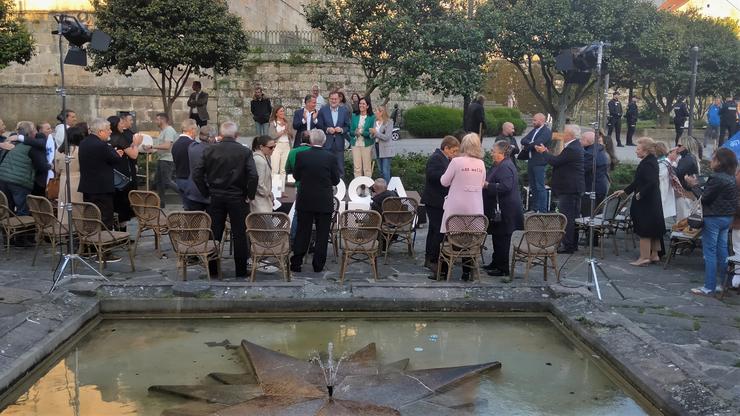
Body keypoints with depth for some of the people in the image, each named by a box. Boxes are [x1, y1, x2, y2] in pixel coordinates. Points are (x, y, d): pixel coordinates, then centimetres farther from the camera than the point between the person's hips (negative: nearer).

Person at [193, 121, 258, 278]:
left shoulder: (209, 150, -2)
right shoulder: (245, 152, -8)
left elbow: (197, 174, -3)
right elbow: (253, 176, -17)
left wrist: (206, 192, 6)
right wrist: (250, 195, -4)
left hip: (215, 198, 2)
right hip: (237, 198, -2)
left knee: (214, 234, 10)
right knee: (239, 234, 6)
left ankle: (211, 269, 17)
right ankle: (241, 270, 11)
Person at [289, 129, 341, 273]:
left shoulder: (301, 156, -7)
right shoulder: (331, 157, -8)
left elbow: (296, 176, 3)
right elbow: (336, 180, -2)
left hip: (305, 201, 1)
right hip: (325, 202, -1)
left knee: (302, 232, 9)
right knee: (322, 234, 7)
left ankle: (296, 263, 12)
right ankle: (318, 265, 9)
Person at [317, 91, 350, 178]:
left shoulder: (344, 110, 7)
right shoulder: (323, 110, 3)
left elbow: (348, 126, 8)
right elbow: (319, 126, 2)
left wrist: (341, 129, -12)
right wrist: (327, 129, -15)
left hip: (339, 143, 1)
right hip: (326, 143, -1)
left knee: (340, 167, 5)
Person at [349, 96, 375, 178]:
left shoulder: (372, 117, 0)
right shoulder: (354, 116, 10)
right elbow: (351, 130, 8)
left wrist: (361, 132, -19)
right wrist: (355, 132, -14)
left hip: (367, 145, -3)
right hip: (355, 144, 3)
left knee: (367, 168, 1)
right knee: (357, 167, 1)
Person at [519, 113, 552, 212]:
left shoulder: (546, 132, -10)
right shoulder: (533, 130, 17)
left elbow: (537, 144, -20)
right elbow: (523, 140, 10)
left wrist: (525, 147, -4)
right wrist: (530, 143, -11)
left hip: (539, 162, -9)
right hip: (531, 161, 9)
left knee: (540, 187, -7)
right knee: (533, 187, 13)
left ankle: (542, 210, -4)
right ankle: (534, 208, 21)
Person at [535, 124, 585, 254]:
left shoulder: (571, 149, -21)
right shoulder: (576, 146, 12)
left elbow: (555, 162, -20)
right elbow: (560, 161, 14)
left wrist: (543, 152, -5)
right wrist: (547, 152, 11)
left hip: (568, 188, -11)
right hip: (575, 188, 11)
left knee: (567, 217, -6)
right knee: (573, 216, 16)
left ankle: (567, 245, -2)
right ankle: (573, 244, 25)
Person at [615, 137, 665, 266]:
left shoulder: (648, 164, -20)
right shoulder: (651, 161, 12)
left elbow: (651, 183, -30)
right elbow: (638, 181, 18)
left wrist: (640, 194, -19)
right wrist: (625, 191, 19)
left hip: (645, 203, -10)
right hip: (653, 202, 10)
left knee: (644, 231, -2)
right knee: (653, 229, 17)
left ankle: (644, 257, 4)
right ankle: (654, 255, 27)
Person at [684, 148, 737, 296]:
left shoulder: (716, 178, -20)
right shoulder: (730, 178, 9)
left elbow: (705, 198, -17)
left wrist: (694, 185, -4)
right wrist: (698, 185, 7)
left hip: (713, 218, -9)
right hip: (727, 218, 9)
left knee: (710, 252, -3)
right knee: (722, 251, 16)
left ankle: (709, 287, 0)